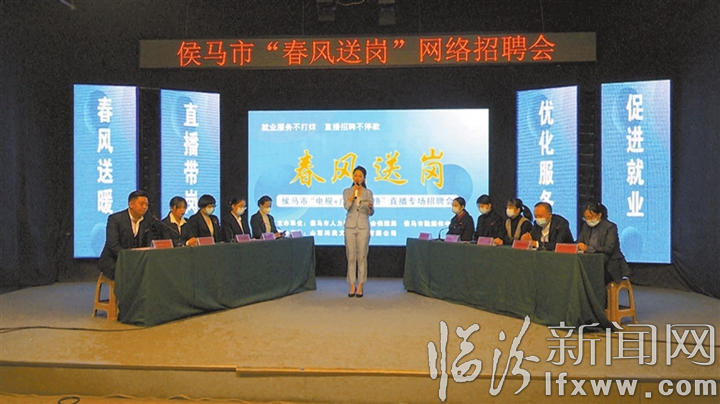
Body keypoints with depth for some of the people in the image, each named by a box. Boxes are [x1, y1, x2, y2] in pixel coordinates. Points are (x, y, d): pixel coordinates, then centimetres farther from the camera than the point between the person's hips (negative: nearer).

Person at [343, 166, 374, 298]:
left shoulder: (368, 193, 4)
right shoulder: (347, 191, 3)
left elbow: (371, 213, 3)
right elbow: (346, 206, -14)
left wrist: (370, 207, -18)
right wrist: (354, 192, -16)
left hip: (363, 227, 0)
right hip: (350, 226, 0)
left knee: (362, 257, 1)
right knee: (351, 257, 2)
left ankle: (360, 287, 9)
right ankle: (352, 287, 11)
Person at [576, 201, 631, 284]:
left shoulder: (610, 227, -8)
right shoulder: (586, 226, 10)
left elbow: (609, 249, -19)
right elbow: (579, 243, 6)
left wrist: (588, 248, -31)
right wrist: (580, 247, -20)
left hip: (610, 267, -5)